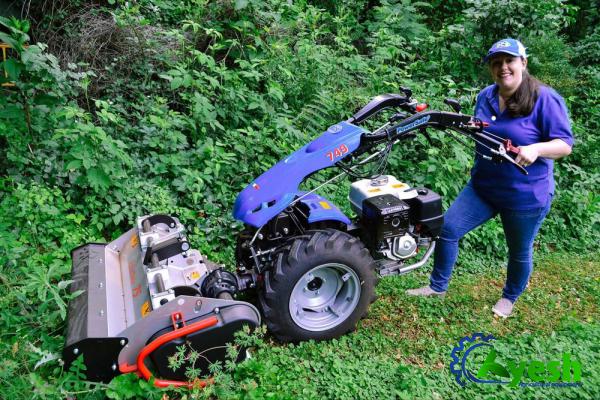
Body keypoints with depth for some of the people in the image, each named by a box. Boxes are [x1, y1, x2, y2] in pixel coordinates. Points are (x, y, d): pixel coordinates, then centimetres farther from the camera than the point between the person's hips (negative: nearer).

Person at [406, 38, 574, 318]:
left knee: (519, 251, 14)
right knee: (447, 229, 1)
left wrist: (535, 149, -35)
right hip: (482, 187, 5)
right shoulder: (485, 96, 2)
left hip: (526, 196, -5)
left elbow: (564, 145, -17)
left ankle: (509, 297, 42)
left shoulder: (546, 99, -16)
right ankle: (437, 286, 21)